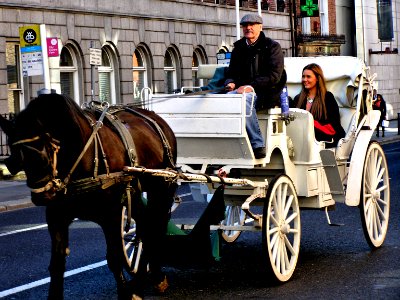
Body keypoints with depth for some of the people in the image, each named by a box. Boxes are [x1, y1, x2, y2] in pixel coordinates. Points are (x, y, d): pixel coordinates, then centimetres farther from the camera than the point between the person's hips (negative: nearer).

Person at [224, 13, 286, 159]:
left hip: (266, 94, -5)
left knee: (245, 99, -37)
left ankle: (257, 145, -34)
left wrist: (251, 86, -21)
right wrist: (230, 82, -3)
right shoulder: (238, 48, 20)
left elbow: (274, 76, -10)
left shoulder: (272, 47, 2)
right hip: (243, 90, 5)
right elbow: (231, 72, 23)